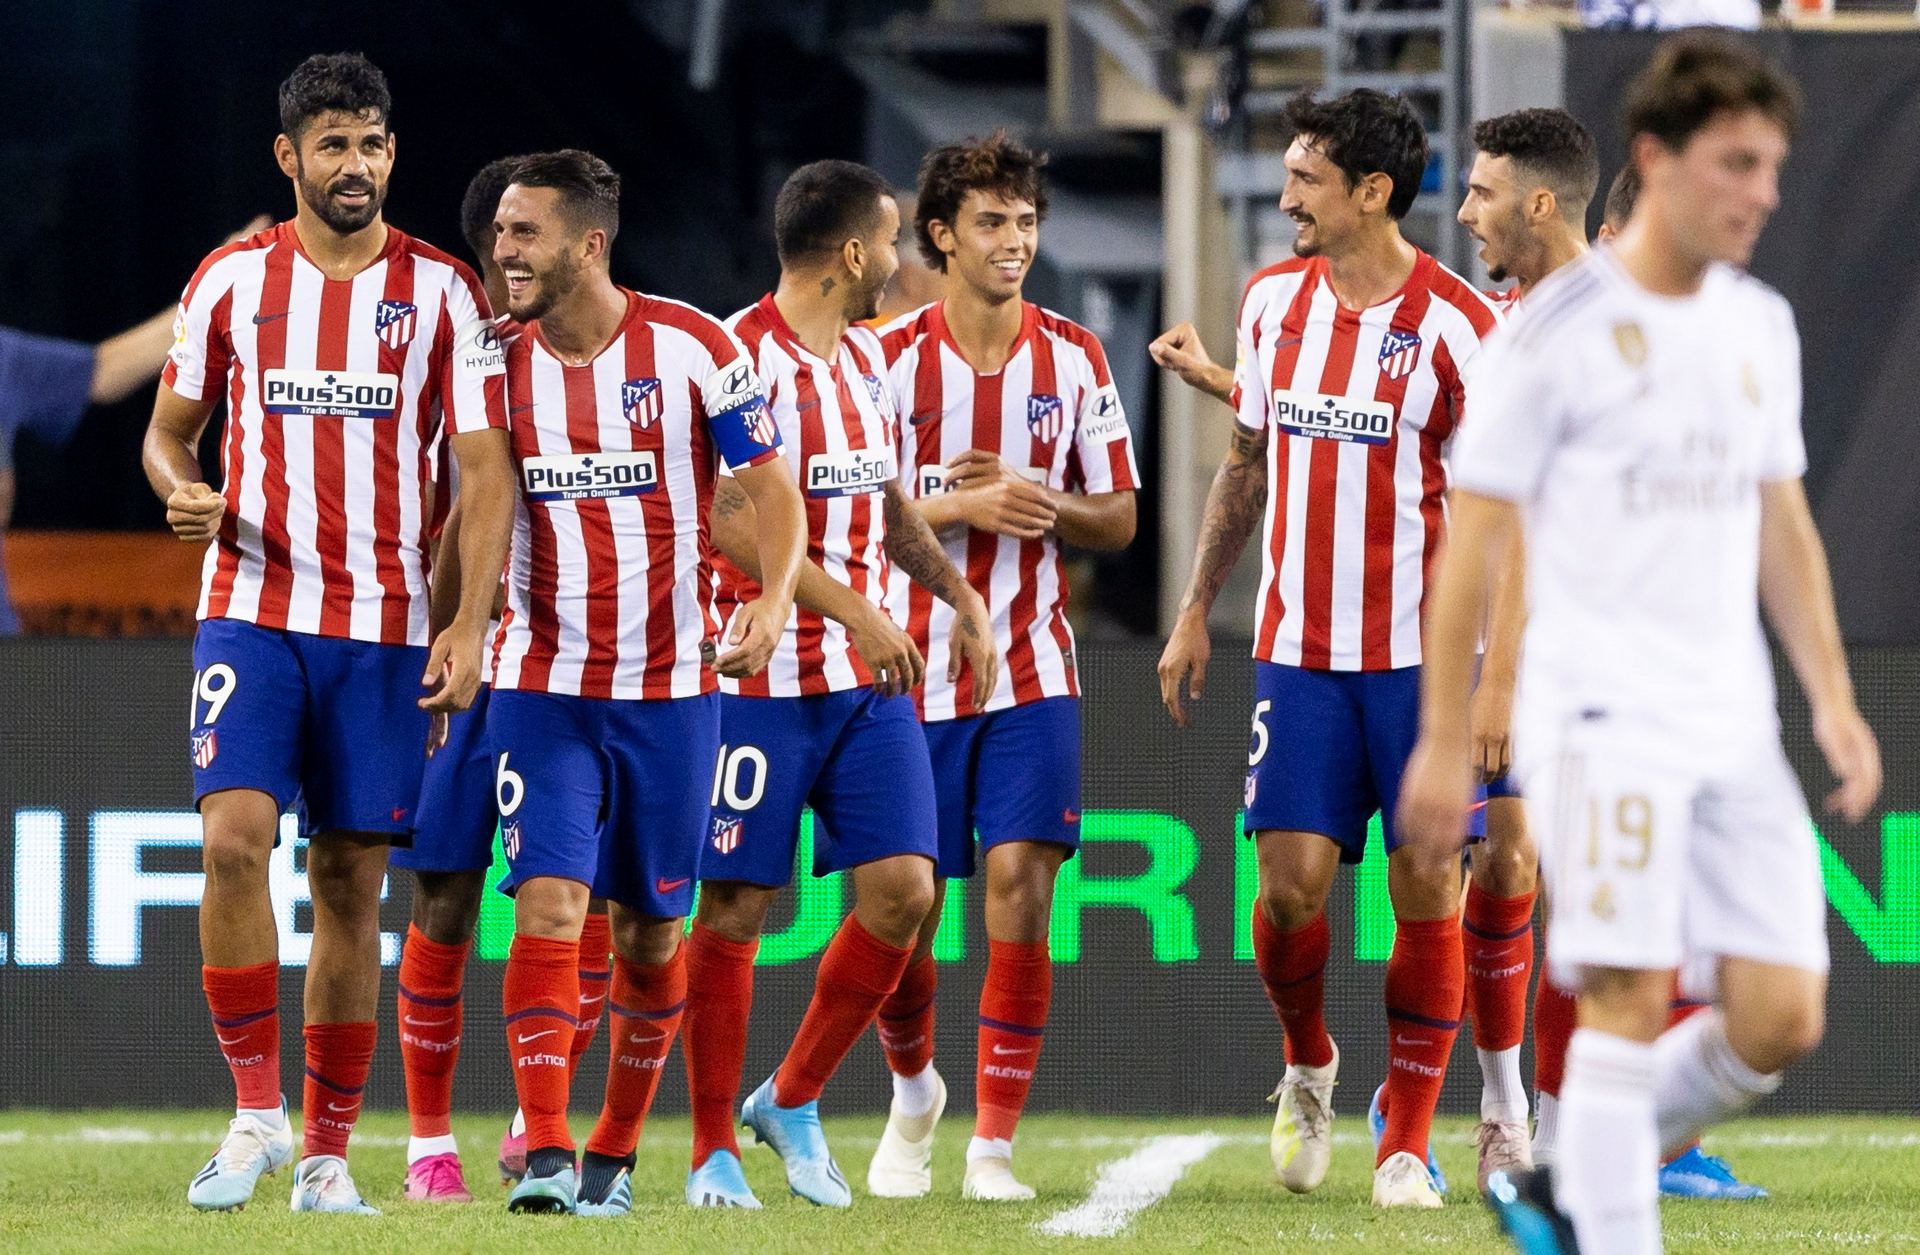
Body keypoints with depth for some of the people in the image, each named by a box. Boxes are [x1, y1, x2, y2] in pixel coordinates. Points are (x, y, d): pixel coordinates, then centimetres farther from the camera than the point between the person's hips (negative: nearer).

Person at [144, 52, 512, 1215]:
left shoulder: (441, 290, 3)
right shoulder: (232, 281, 5)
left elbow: (482, 467, 3)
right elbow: (169, 428, 15)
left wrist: (469, 624, -7)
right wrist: (181, 490, -10)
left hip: (384, 628, 0)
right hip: (250, 608, 0)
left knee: (352, 884, 2)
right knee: (234, 837, -18)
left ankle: (328, 1151, 9)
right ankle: (257, 1108, -7)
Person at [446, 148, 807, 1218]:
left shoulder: (692, 348, -9)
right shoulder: (494, 358, 0)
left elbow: (773, 488, -5)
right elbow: (481, 508, 8)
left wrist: (773, 603, -22)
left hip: (672, 688, -1)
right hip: (543, 685, 1)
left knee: (652, 931, 7)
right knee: (550, 904, -15)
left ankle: (615, 1154, 23)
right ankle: (546, 1153, -18)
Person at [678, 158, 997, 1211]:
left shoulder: (865, 356, 14)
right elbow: (734, 524, -22)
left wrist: (958, 594, 15)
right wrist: (855, 610, -27)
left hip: (870, 685, 7)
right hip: (762, 680, -7)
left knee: (903, 891, -3)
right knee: (735, 909, -2)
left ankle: (793, 1101, 15)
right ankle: (714, 1150, 8)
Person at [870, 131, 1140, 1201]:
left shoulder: (1076, 359, 4)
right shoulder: (891, 357, -2)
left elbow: (1118, 519, 7)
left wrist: (1039, 502, -13)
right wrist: (964, 506, -18)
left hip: (1032, 670, 1)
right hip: (916, 669, -1)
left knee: (1020, 883, -12)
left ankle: (996, 1142, -6)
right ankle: (914, 1089, 32)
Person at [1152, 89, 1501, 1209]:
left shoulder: (1457, 323, -9)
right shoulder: (1275, 300, 7)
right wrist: (1197, 611, 15)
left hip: (1424, 654, -3)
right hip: (1300, 650, 3)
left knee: (1428, 890, -4)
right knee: (1294, 879, -5)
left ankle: (1408, 1143, 6)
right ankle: (1308, 1071, 24)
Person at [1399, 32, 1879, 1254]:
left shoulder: (1762, 327, 12)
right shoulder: (1562, 329, -7)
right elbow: (1473, 536, -5)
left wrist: (1834, 697, 12)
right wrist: (1443, 740, -7)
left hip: (1734, 727, 6)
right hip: (1602, 719, -6)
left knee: (1781, 1020, 0)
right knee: (1631, 999, -15)